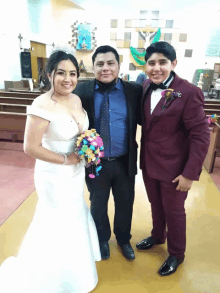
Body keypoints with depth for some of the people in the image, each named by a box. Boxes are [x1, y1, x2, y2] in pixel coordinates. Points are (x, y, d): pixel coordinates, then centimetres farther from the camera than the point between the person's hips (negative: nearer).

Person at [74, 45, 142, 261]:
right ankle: (102, 239, 52)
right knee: (98, 205, 21)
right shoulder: (82, 92, -8)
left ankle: (123, 239, 51)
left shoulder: (134, 91, -6)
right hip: (95, 162, 0)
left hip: (124, 162, 1)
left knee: (125, 205, 21)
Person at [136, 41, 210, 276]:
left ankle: (176, 254, 42)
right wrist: (142, 155, 1)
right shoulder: (146, 87, -1)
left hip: (173, 168, -5)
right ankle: (157, 236, 53)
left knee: (174, 211, 15)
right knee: (156, 204, 25)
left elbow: (201, 136, -18)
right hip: (148, 162, 5)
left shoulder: (189, 93, -19)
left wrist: (190, 173, -18)